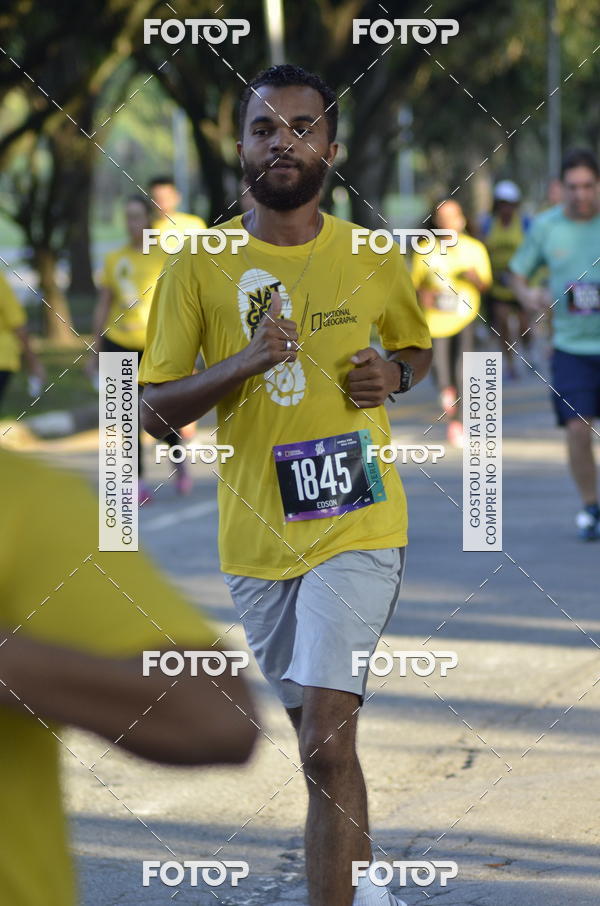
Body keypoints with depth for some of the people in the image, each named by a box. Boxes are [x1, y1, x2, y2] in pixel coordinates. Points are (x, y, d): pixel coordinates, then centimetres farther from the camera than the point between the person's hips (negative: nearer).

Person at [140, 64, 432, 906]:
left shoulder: (371, 260, 0)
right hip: (256, 536, 2)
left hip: (358, 527, -2)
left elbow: (418, 346, 20)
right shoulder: (199, 266, -3)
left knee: (327, 742, -16)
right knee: (316, 731, 18)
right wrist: (242, 364, -19)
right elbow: (155, 410, -3)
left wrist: (394, 374, -4)